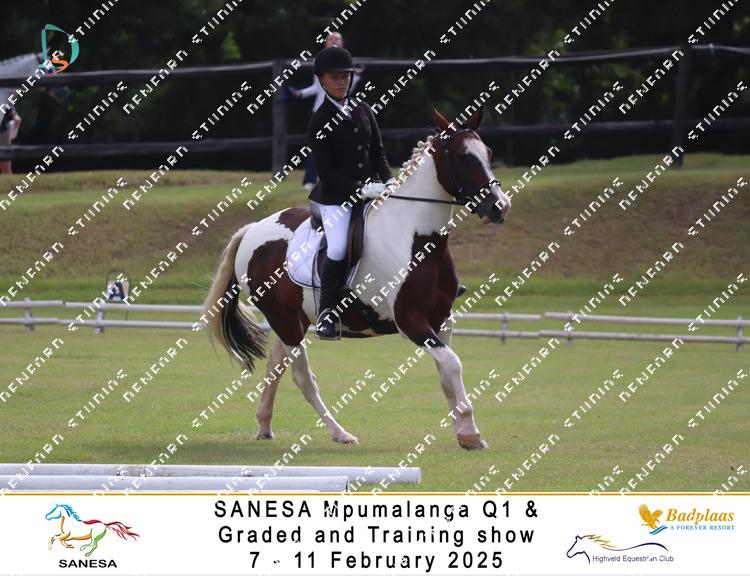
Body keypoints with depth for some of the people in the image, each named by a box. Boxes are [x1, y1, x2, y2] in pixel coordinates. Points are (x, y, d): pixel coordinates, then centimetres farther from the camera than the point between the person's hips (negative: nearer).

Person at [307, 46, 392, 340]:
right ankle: (326, 313, -12)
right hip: (335, 197, -6)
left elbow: (378, 152, 12)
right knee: (338, 249, -24)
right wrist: (359, 188, -20)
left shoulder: (363, 110, 10)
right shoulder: (319, 122, -7)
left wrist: (388, 181, -5)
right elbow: (326, 172, -11)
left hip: (372, 188, 6)